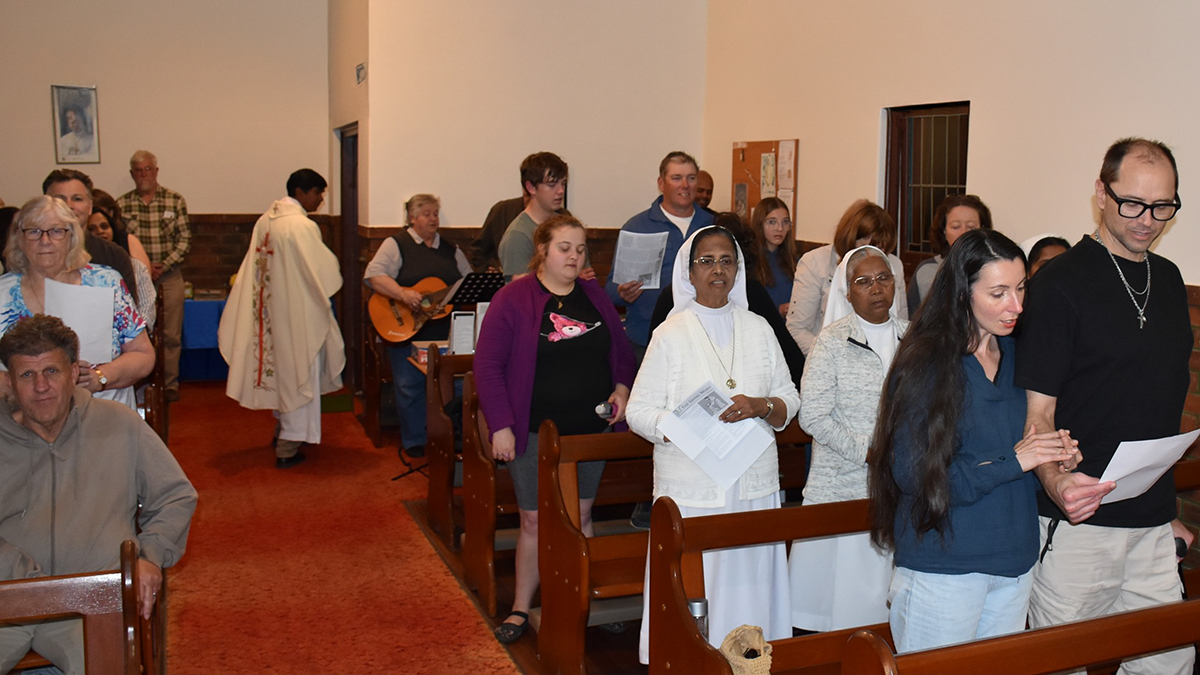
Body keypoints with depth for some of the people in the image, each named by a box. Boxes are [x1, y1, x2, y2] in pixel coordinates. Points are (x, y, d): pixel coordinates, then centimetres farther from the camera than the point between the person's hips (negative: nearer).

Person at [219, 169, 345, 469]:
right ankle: (288, 446, 4)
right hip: (297, 312, -9)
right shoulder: (302, 226, -20)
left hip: (269, 308, 9)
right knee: (298, 374, 0)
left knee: (280, 369, 20)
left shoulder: (265, 221, 6)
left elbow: (257, 269, 12)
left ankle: (283, 431, 33)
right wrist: (337, 273, 2)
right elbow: (324, 269, -18)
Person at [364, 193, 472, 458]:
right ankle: (413, 441, 16)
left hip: (444, 328, 4)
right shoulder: (396, 245, -1)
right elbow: (374, 275, -15)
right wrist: (402, 293, -28)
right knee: (409, 385, 2)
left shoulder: (449, 248, 15)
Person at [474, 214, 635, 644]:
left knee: (581, 516, 13)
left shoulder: (594, 295, 7)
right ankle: (521, 609, 20)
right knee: (536, 522, 3)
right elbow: (487, 364, -10)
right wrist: (500, 425, -15)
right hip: (537, 432, -4)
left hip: (593, 429, 4)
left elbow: (622, 348, 18)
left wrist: (622, 387, 0)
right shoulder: (513, 299, -8)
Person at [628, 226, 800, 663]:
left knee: (749, 583, 5)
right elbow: (640, 411, -4)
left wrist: (761, 406, -12)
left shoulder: (758, 329, 10)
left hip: (754, 485, 3)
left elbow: (789, 398, 10)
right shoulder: (670, 335, 0)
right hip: (692, 488, -3)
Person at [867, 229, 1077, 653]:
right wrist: (1011, 461, -18)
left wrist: (1052, 453, -3)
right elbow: (913, 473, -18)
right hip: (943, 566, -6)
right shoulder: (926, 363, -14)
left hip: (1014, 561, 6)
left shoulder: (1017, 355, 7)